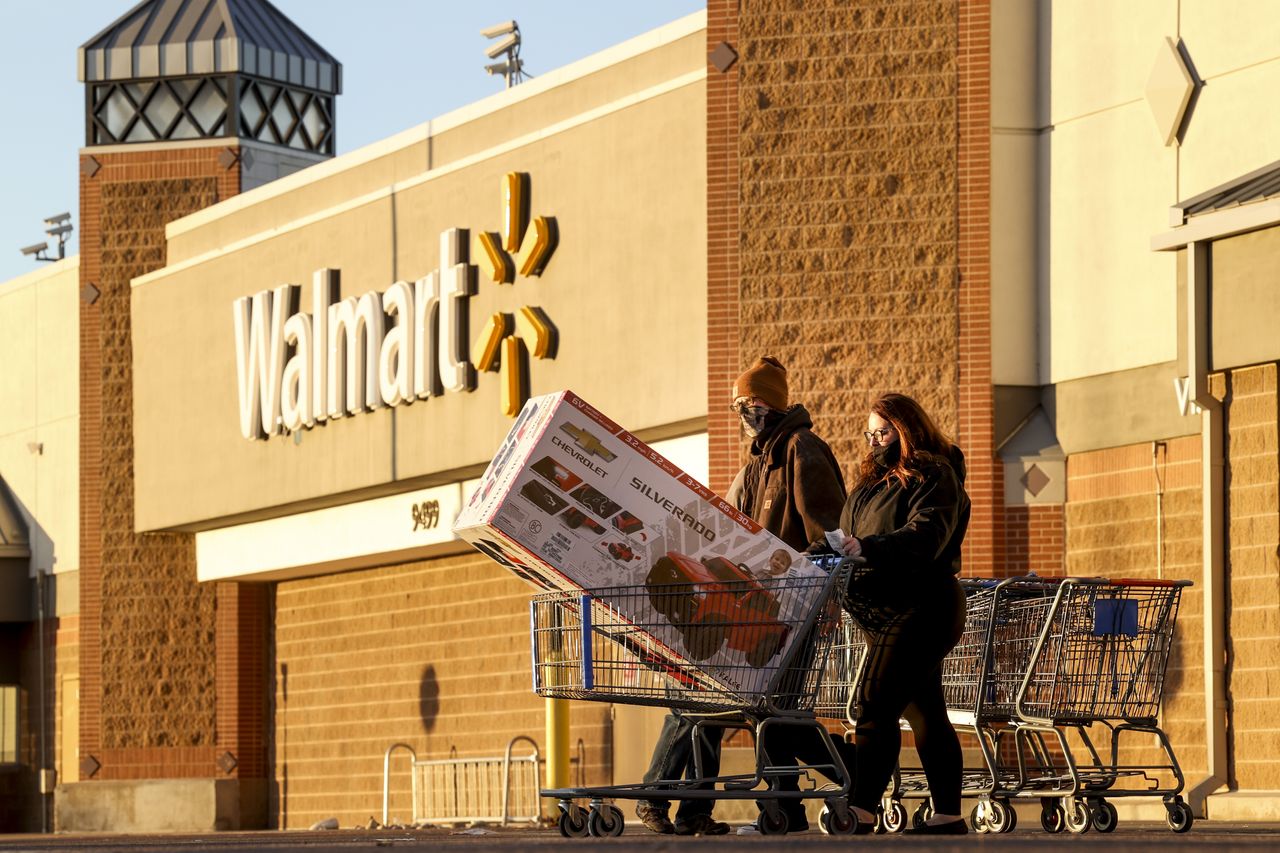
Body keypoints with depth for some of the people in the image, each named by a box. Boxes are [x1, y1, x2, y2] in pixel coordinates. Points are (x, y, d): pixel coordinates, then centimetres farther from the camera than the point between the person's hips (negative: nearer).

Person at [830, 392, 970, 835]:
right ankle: (948, 816, 12)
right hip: (886, 611, 9)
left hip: (921, 607, -9)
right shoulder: (874, 479, 21)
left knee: (875, 705, -16)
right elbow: (851, 540, 21)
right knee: (924, 711, 9)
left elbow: (926, 535, -23)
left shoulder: (935, 475, -7)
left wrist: (867, 548, -34)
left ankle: (859, 812, -20)